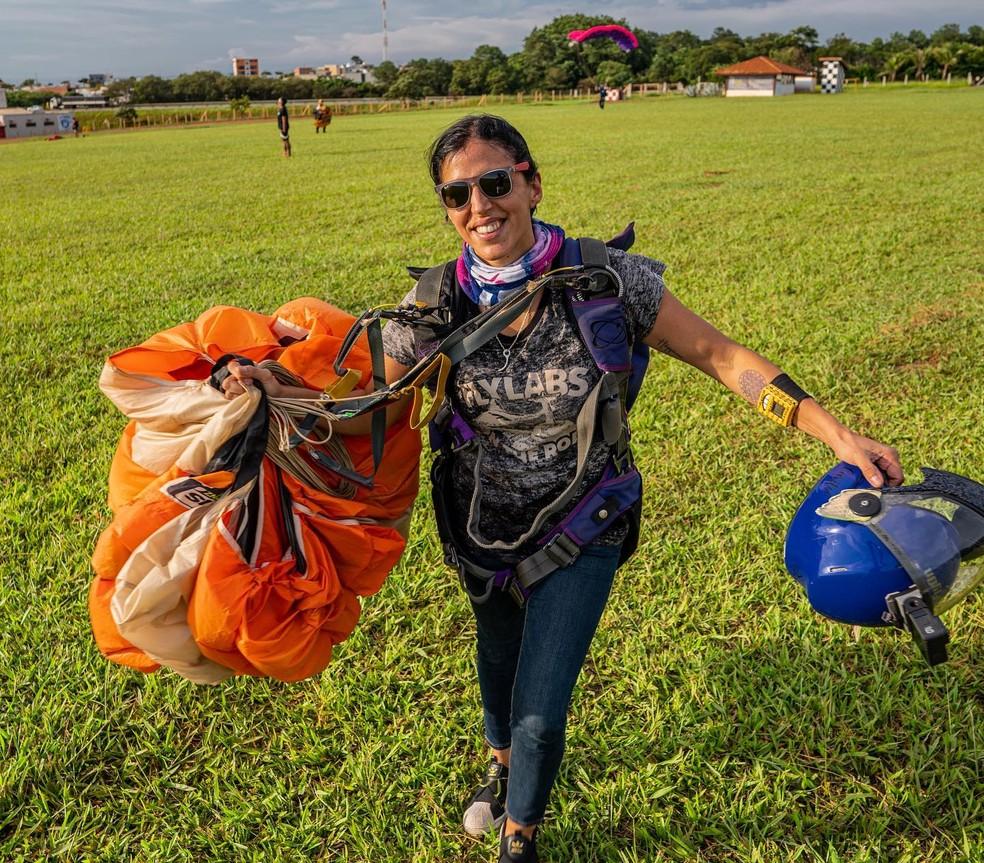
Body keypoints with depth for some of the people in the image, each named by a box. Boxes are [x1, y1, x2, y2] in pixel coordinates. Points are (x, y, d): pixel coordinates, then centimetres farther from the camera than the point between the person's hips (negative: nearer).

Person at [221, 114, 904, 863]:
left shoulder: (607, 281, -24)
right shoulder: (433, 305, -18)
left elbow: (725, 360, -18)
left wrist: (838, 435, -24)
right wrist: (277, 391, -27)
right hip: (482, 524, 3)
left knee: (541, 712, -1)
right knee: (499, 655, 28)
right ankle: (503, 763, 64)